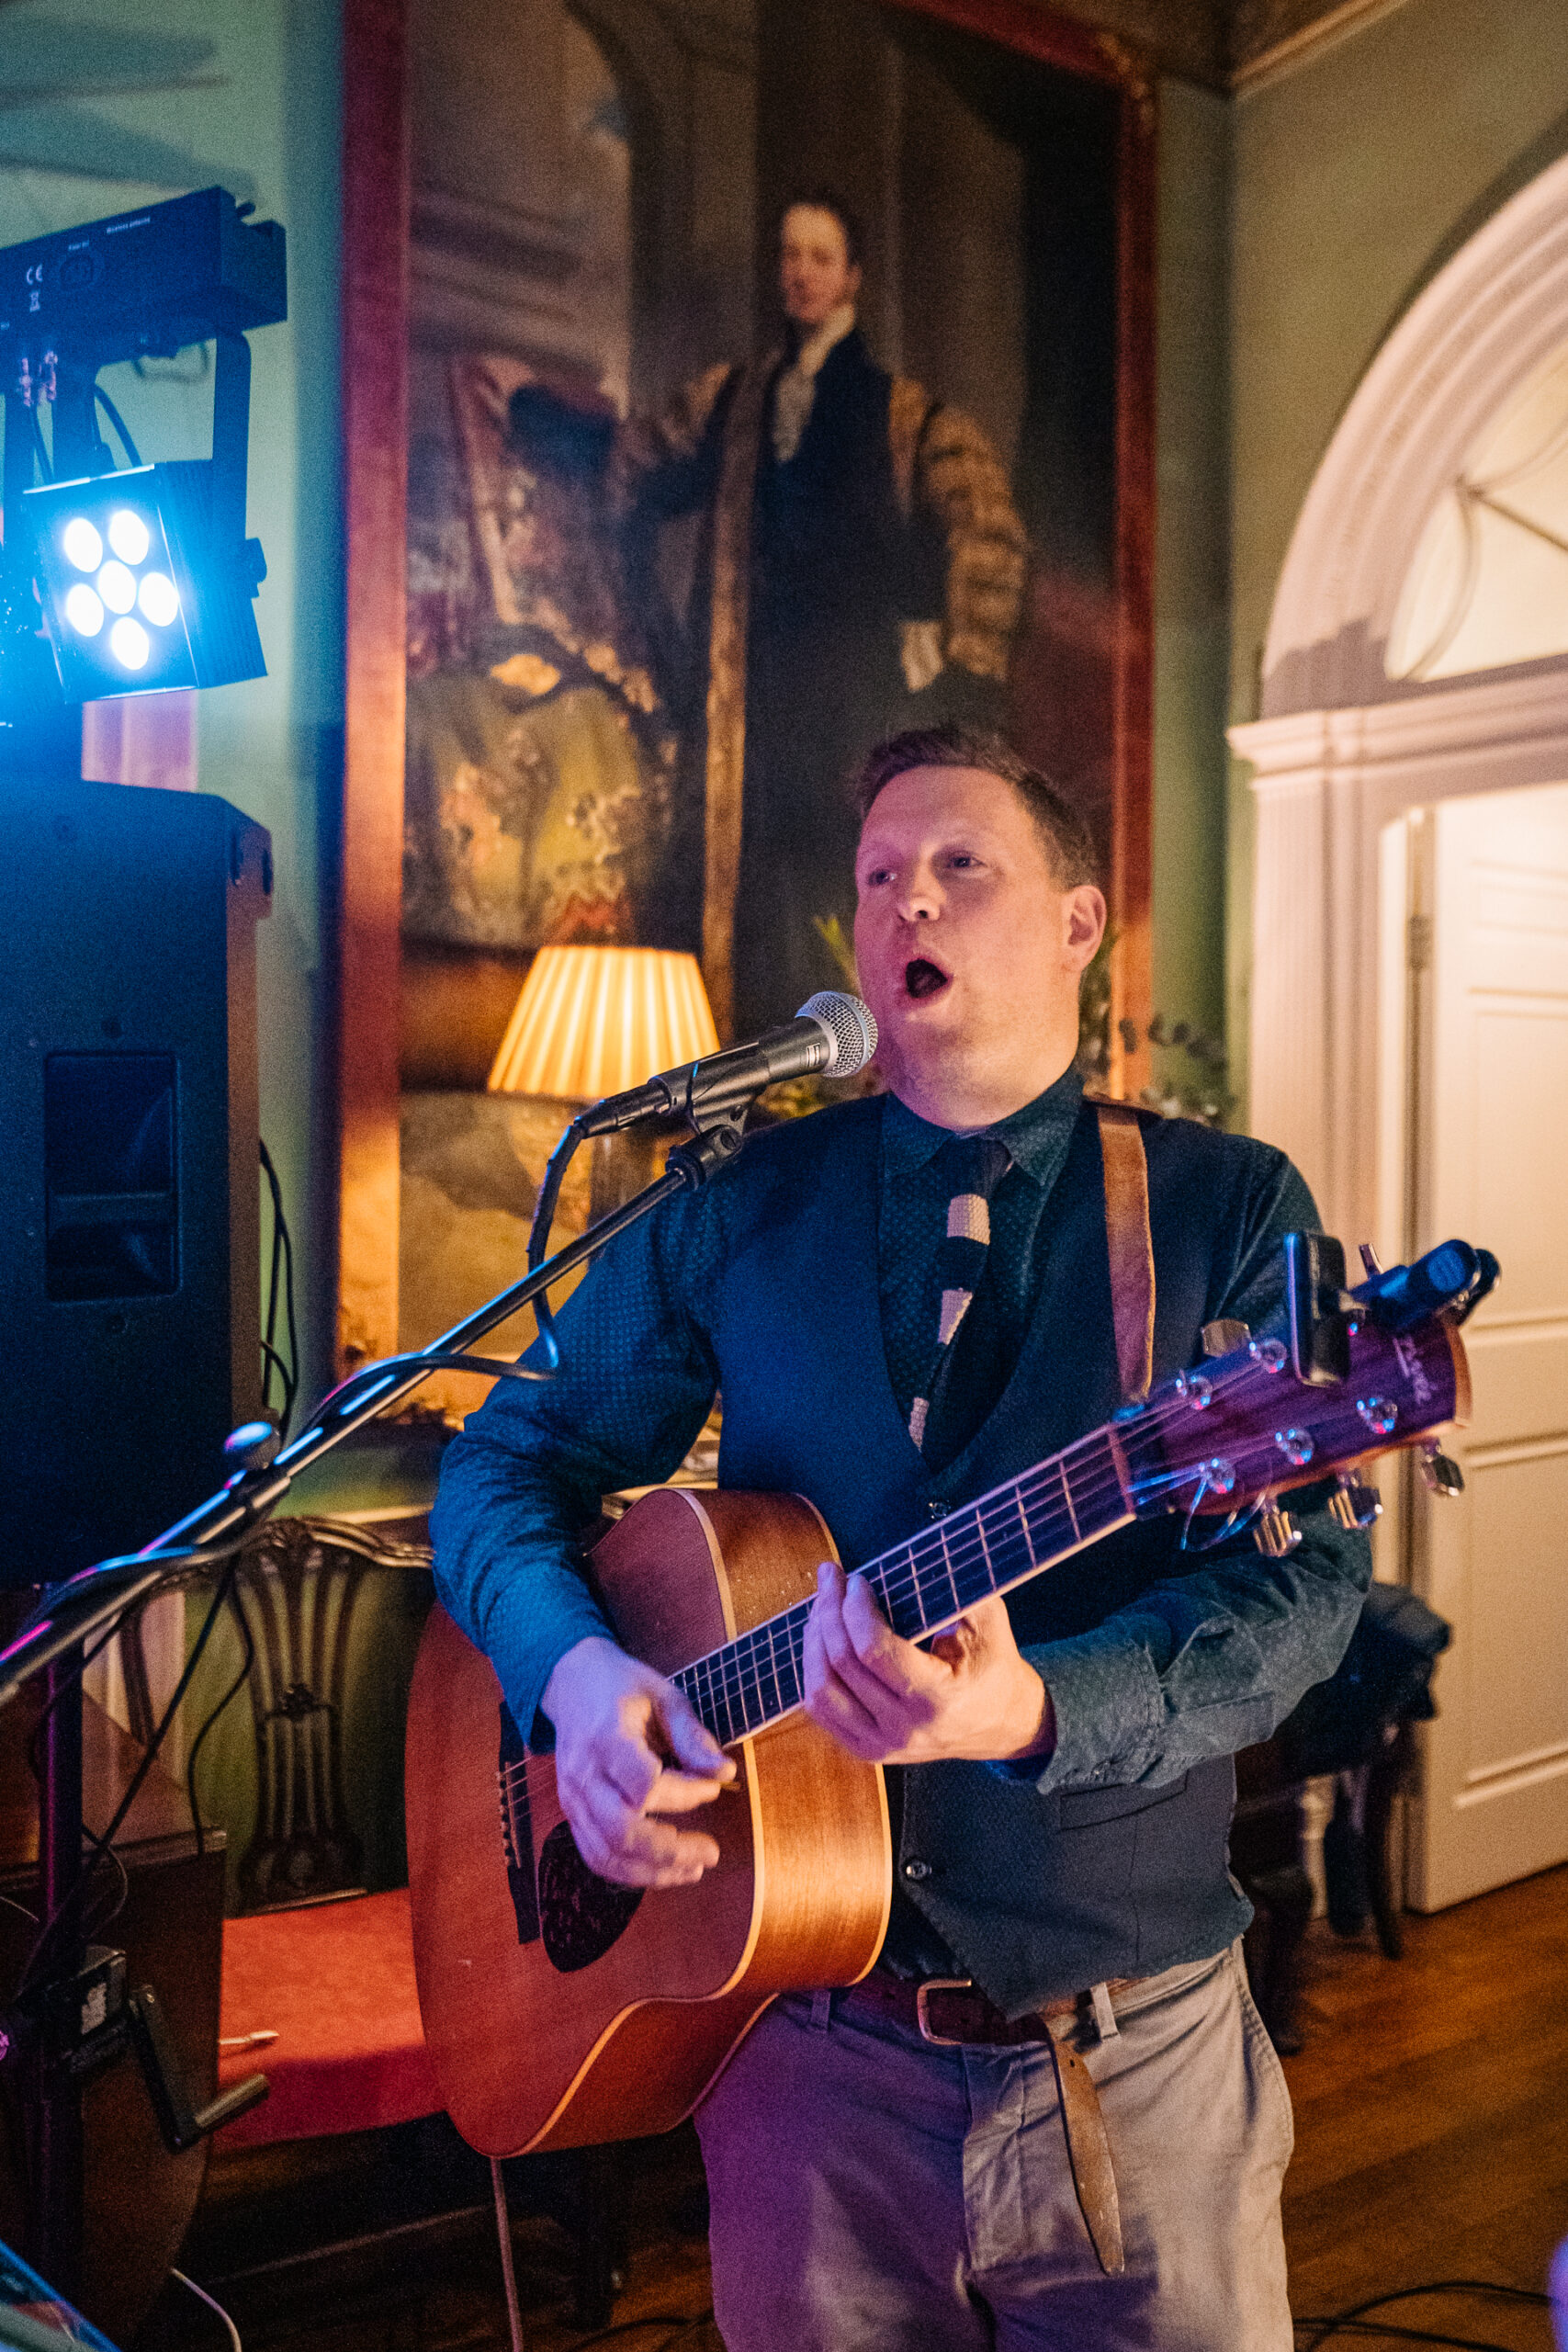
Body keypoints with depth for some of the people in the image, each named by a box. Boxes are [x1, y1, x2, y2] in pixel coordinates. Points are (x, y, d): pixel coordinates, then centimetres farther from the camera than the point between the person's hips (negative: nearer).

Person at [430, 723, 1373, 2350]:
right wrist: (574, 1669, -15)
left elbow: (1304, 1571, -13)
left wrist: (1038, 1710, -30)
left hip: (1132, 2044, -1)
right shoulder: (738, 1210, 2)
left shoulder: (1228, 1210, -3)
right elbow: (510, 1465, 5)